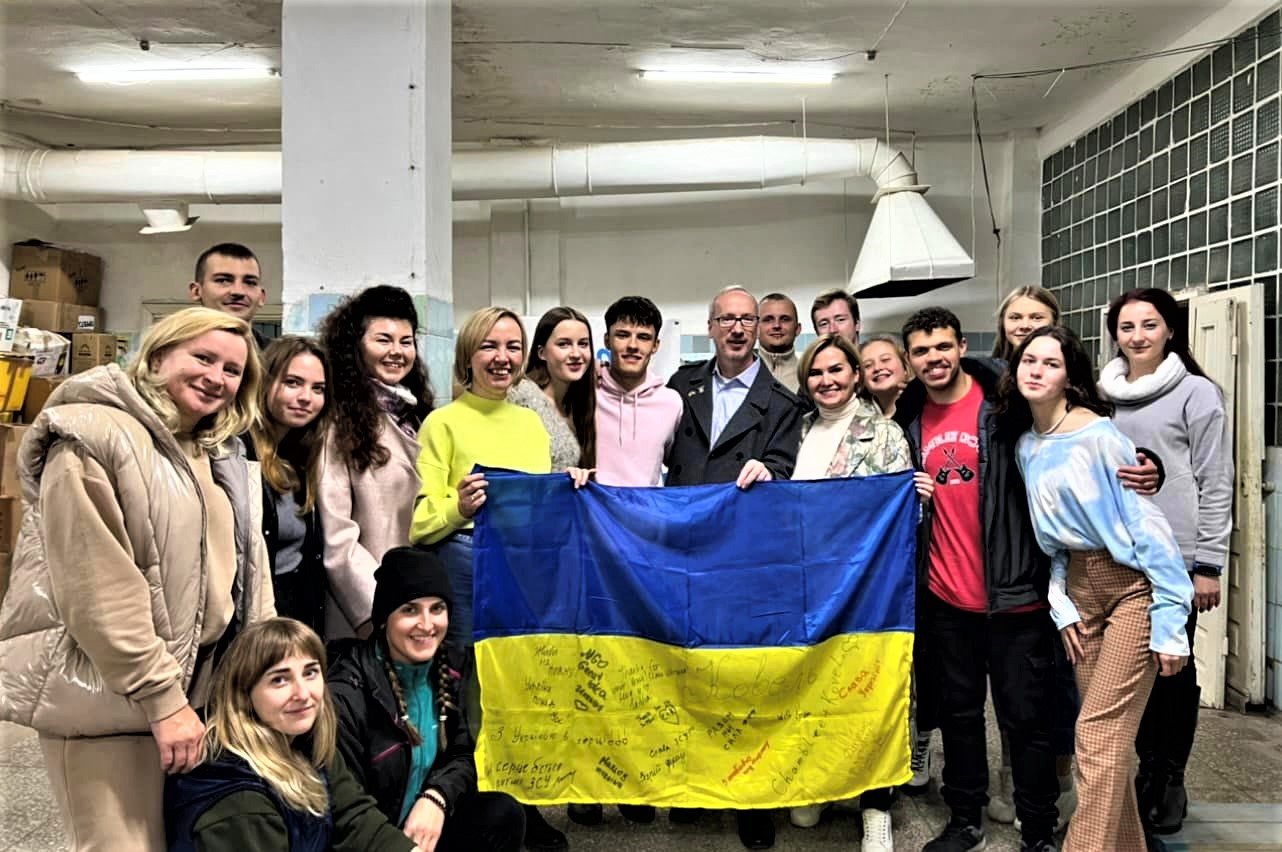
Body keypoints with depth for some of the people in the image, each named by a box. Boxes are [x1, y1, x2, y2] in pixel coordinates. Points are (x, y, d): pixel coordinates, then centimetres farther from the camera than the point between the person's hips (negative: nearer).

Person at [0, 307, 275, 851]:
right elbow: (99, 592, -19)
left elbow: (245, 566, 14)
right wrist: (161, 695, -20)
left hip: (201, 683, 8)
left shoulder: (221, 455, 13)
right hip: (106, 694, -7)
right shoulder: (93, 438, -12)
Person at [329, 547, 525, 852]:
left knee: (503, 814, -16)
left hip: (423, 825, 7)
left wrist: (436, 798, -15)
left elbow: (462, 756, 3)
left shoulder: (448, 669, -2)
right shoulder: (346, 695, -22)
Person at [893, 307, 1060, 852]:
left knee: (1026, 717, 6)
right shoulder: (909, 419, 5)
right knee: (957, 714, 16)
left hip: (1013, 592, -4)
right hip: (943, 596, 5)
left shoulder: (1003, 403, -9)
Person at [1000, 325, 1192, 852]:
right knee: (1109, 733, 12)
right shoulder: (1026, 445, 7)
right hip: (1080, 588, 7)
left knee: (1098, 735, -9)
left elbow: (1147, 524, -17)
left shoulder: (1098, 435, -15)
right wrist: (1060, 606, 5)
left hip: (1133, 586, -6)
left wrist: (1168, 623, -18)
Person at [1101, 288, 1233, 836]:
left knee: (1172, 669, 7)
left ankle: (1170, 780, 24)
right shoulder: (1101, 396, 8)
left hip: (1176, 561, -4)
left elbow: (1216, 485, -6)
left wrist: (1208, 565, -9)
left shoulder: (1197, 394, -4)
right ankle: (1149, 771, 28)